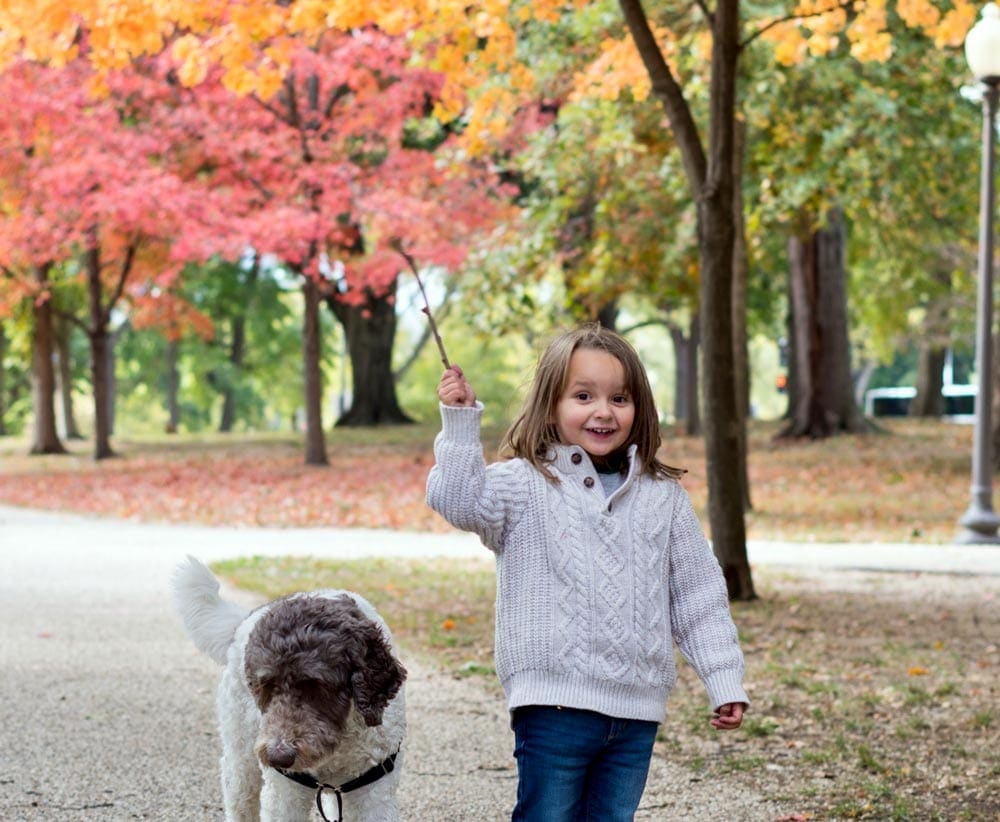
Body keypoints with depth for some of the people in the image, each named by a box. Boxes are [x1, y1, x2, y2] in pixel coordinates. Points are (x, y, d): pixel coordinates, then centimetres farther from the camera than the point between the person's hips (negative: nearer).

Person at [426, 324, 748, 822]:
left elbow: (698, 598, 13)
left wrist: (725, 682, 9)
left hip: (637, 710, 4)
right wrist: (460, 424, -26)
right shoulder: (524, 484, -1)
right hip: (554, 703, -4)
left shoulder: (663, 496, 9)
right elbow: (460, 501, -20)